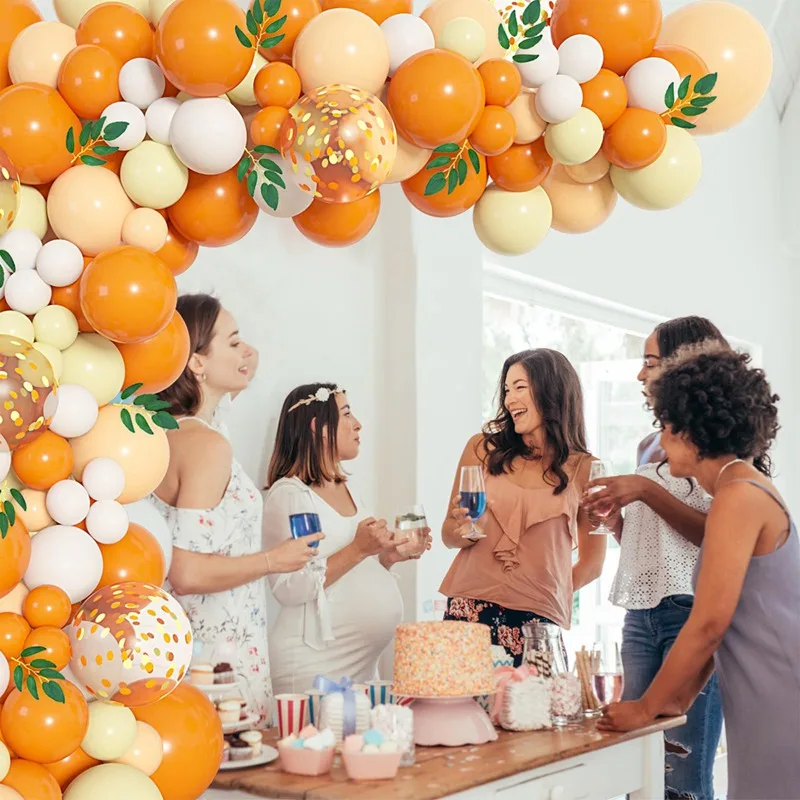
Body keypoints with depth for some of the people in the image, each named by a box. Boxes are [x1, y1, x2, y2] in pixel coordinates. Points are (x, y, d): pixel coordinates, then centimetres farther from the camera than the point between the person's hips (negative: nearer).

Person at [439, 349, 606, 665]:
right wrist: (463, 530, -9)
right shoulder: (482, 448, 7)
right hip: (471, 612, 1)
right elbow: (448, 535, 12)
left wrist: (545, 598, 2)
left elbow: (592, 564, 13)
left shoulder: (584, 470, 5)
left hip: (539, 619, -1)